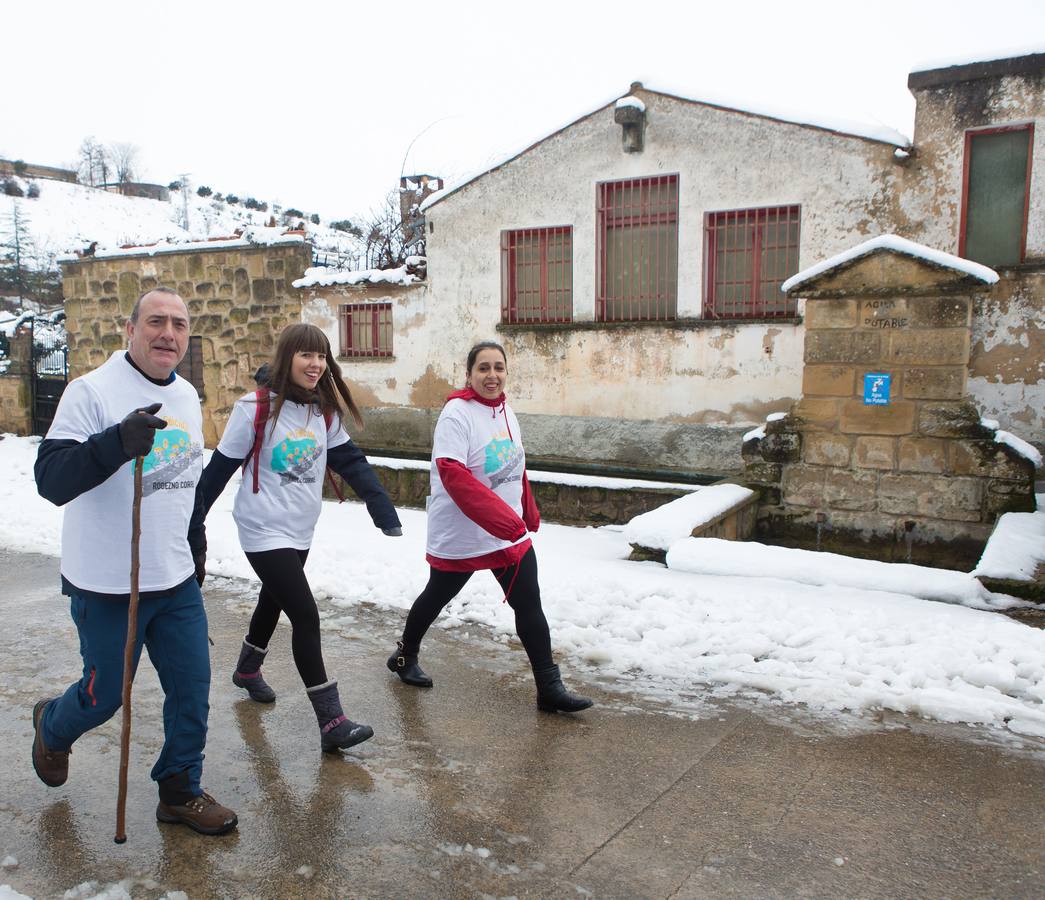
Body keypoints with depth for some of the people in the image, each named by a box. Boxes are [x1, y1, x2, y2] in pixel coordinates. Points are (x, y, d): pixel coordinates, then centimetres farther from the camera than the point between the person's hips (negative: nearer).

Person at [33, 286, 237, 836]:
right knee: (105, 697, 10)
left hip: (176, 581, 6)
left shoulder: (187, 395, 7)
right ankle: (52, 726, 45)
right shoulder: (92, 391, -15)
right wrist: (117, 442, -40)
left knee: (192, 688, 8)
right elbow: (50, 481, -24)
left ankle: (179, 792, 27)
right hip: (107, 585, -6)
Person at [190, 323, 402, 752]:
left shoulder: (324, 411, 1)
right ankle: (332, 722, -8)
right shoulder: (256, 408, -16)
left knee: (274, 601, 25)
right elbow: (218, 470, -11)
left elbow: (351, 462, -2)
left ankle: (248, 669, 53)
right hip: (264, 531, -7)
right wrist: (193, 527, -8)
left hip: (301, 531, 7)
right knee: (305, 615, -13)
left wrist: (383, 510, -12)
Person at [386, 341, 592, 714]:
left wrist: (529, 513, 19)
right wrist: (500, 517, -37)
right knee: (436, 597, 15)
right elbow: (452, 473, -30)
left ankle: (549, 688, 11)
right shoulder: (457, 413, -18)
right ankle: (405, 655, 42)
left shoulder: (504, 410, 6)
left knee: (530, 606, 4)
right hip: (460, 536, -6)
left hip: (512, 533, 6)